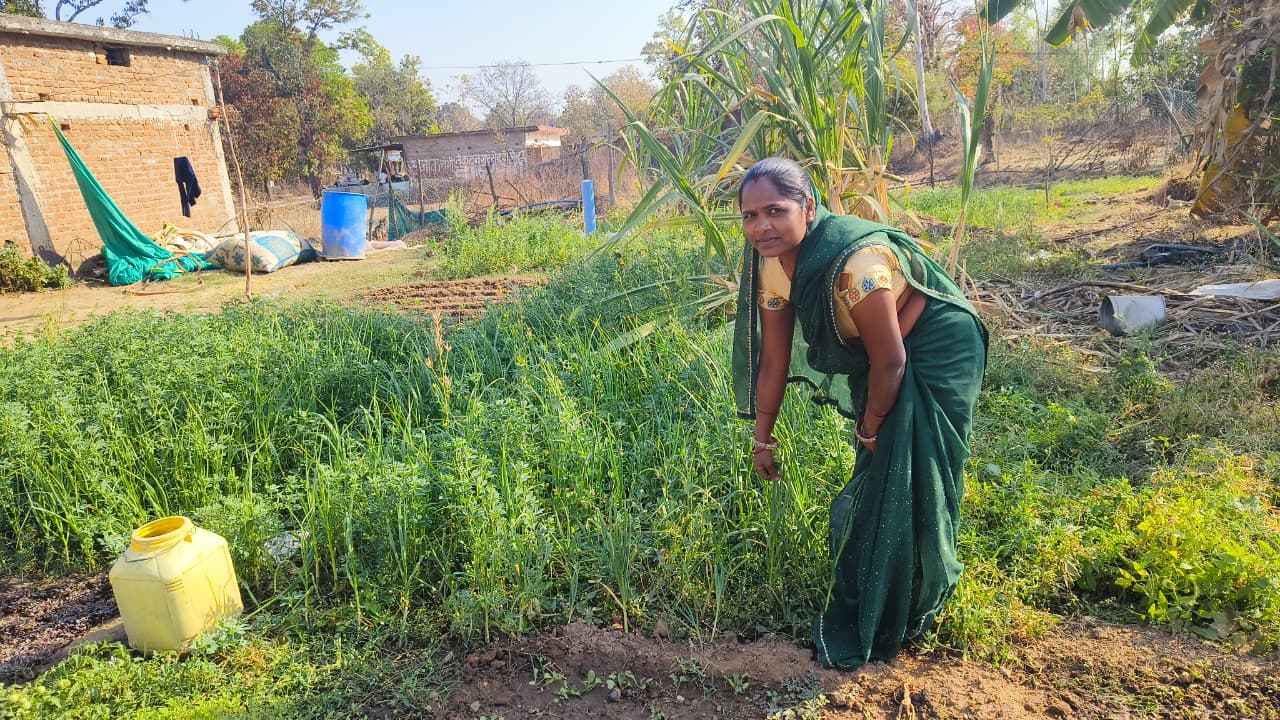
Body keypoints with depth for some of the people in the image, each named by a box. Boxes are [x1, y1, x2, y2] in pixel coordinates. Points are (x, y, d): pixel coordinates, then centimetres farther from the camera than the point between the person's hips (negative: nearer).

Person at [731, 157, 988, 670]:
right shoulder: (773, 266, -13)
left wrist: (871, 431, -11)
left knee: (907, 488, -2)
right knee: (873, 482, 18)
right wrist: (763, 440, 2)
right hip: (875, 361, 7)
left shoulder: (855, 263, -37)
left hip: (935, 354, -7)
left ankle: (893, 622, 21)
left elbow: (890, 361, -27)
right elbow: (773, 362, -5)